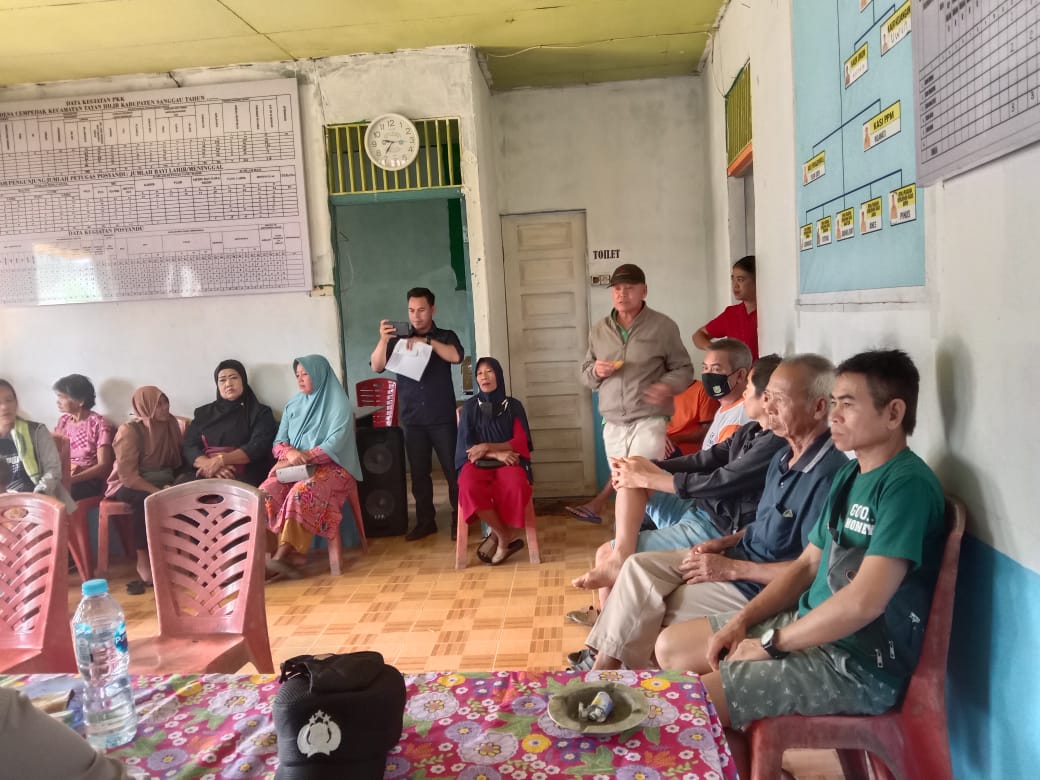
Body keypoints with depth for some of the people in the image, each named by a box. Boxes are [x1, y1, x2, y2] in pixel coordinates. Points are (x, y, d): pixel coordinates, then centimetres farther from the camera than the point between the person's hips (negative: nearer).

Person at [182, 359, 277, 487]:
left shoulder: (260, 412, 11)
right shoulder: (204, 413, 21)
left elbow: (257, 447, -4)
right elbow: (189, 447, 8)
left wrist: (221, 460, -17)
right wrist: (209, 464, -12)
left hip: (243, 478, -3)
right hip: (205, 476, 4)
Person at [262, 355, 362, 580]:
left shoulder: (339, 405, -1)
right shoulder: (293, 405, 18)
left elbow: (335, 443, -12)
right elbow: (279, 442, 12)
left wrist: (304, 457, -22)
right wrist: (290, 453, -12)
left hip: (330, 466, -5)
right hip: (293, 466, 5)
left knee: (301, 493, -36)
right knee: (265, 494, -25)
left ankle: (281, 555, -35)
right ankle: (288, 553, -28)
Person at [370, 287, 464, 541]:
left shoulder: (445, 336, 6)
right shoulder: (398, 340, 9)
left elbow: (456, 356, -14)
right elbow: (376, 367, -3)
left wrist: (428, 341, -22)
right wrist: (383, 340, -19)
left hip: (443, 418, -2)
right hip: (413, 420, 2)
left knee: (453, 470, -2)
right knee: (419, 473, 6)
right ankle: (425, 521, 15)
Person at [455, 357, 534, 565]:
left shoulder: (513, 406, 10)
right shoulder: (470, 407, 9)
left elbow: (521, 442, 2)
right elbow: (466, 446, 3)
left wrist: (488, 447, -13)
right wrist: (498, 453, -14)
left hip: (509, 461, 0)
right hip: (477, 462, 0)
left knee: (515, 486, -37)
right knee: (470, 488, -36)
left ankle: (498, 536, -11)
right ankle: (507, 537, -17)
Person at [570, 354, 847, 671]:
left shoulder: (828, 475, -25)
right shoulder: (784, 455, 6)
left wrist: (732, 569, -21)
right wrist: (725, 542, 2)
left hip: (763, 585, -9)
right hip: (744, 554, 9)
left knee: (649, 616, -9)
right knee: (640, 567, -4)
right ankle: (603, 667, 0)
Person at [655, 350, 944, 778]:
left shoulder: (907, 485, -20)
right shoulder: (848, 474, 9)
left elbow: (863, 601, -27)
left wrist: (771, 643, -16)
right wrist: (743, 619, 1)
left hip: (859, 664, -9)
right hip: (811, 627, 9)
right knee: (670, 646, 9)